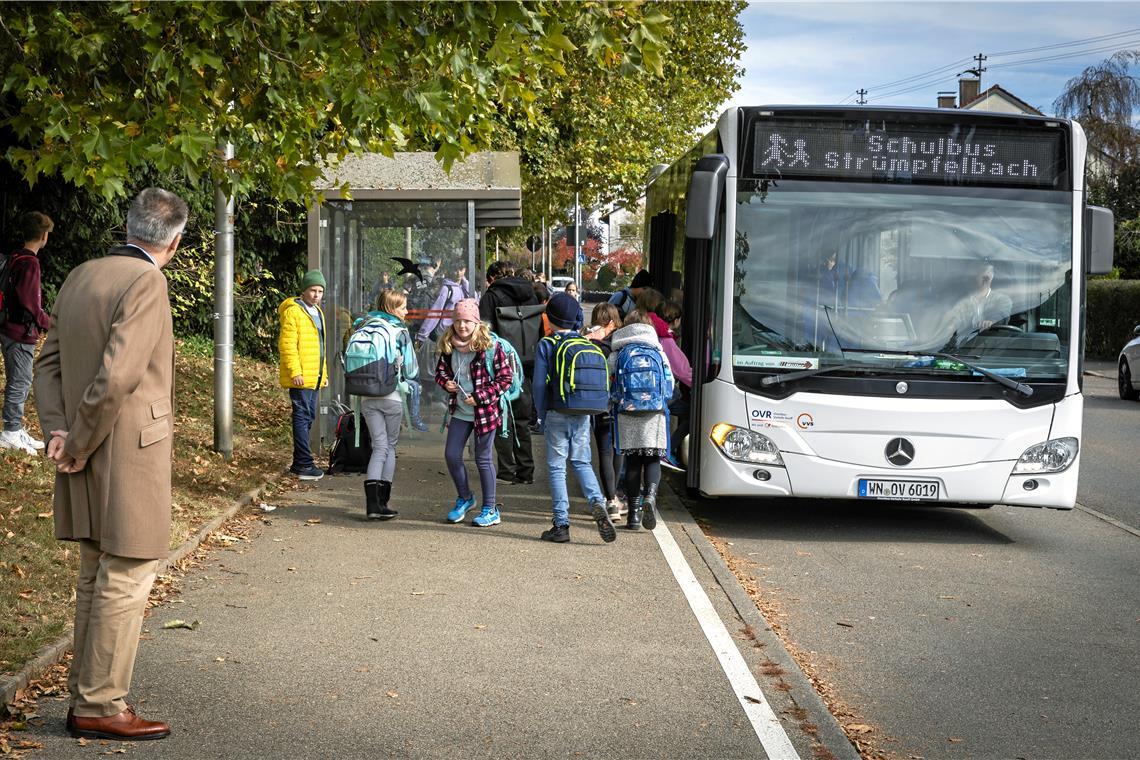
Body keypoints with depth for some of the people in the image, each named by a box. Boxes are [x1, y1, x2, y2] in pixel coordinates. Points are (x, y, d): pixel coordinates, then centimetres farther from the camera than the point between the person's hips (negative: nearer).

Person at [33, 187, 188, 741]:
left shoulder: (79, 277, 11)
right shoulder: (145, 282, -16)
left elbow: (49, 361, 11)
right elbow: (117, 376, -23)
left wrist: (58, 430, 1)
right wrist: (78, 445, -13)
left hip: (89, 464, 9)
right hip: (130, 454, -9)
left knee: (96, 578, 17)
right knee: (125, 581, -1)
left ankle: (87, 696, 24)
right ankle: (100, 706, 5)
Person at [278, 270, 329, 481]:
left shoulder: (317, 312, 18)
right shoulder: (293, 312, -11)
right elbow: (287, 344, -17)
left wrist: (324, 372, 23)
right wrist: (295, 372, -22)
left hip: (313, 376, 9)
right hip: (300, 376, -9)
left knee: (309, 417, 12)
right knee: (302, 417, -9)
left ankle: (300, 462, 20)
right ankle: (304, 465, -8)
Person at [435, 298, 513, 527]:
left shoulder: (490, 346, -14)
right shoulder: (449, 346, 2)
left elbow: (505, 378, -11)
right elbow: (441, 370, 17)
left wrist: (479, 397, -16)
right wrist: (445, 382, -6)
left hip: (484, 412, -5)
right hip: (459, 412, 5)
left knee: (483, 459, 2)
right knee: (451, 454, 3)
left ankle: (491, 510, 14)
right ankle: (464, 498, 27)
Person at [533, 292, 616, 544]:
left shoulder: (547, 345, -5)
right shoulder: (587, 343, 6)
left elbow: (539, 384, -7)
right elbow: (598, 380, 7)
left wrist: (541, 415, 3)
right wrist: (589, 411, 15)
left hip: (557, 415, -4)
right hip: (583, 414, 4)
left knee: (556, 467, 3)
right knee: (581, 462, 15)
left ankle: (561, 525, 1)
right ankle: (597, 503, -10)